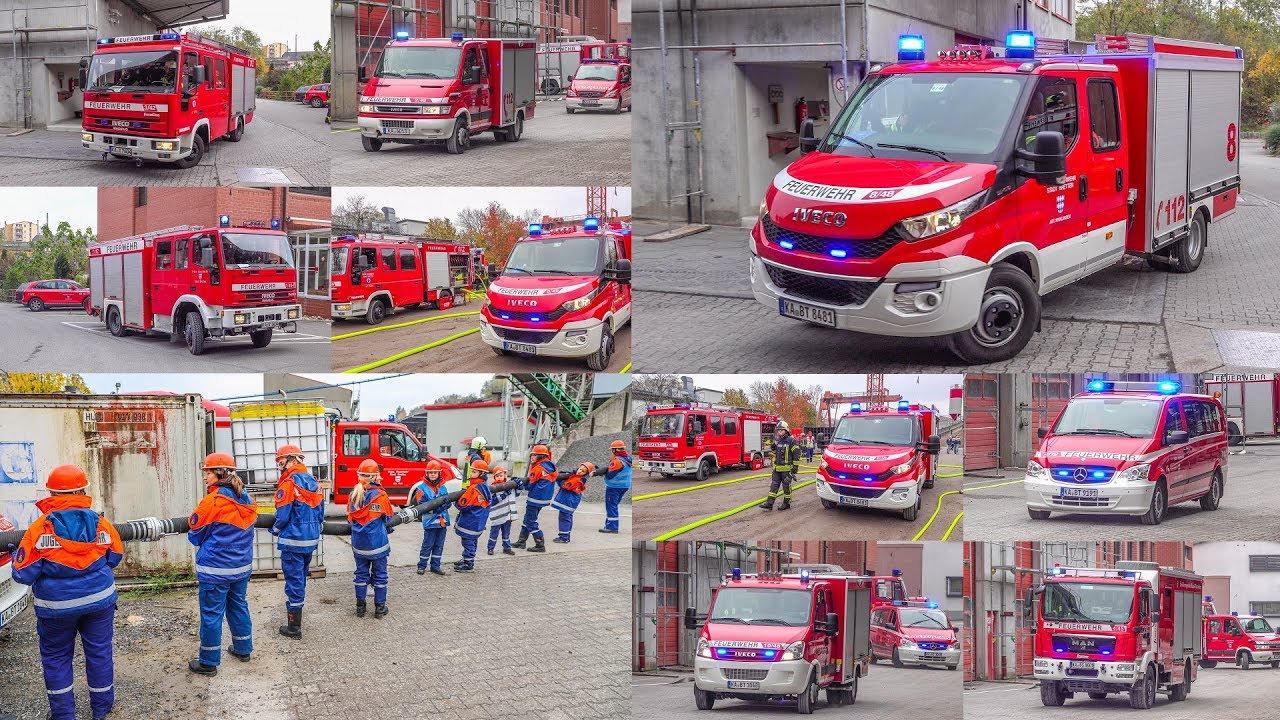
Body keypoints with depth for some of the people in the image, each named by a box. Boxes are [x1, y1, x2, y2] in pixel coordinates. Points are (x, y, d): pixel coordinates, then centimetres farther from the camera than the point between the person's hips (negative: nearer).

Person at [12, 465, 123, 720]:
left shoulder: (39, 528, -15)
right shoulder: (100, 523, -6)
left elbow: (23, 574, -13)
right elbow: (115, 557, 10)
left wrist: (16, 556, 8)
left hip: (57, 605, -2)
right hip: (99, 599, 2)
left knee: (56, 656, 14)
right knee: (99, 651, 17)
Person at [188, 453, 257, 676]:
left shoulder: (213, 501, -18)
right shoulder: (246, 500, 4)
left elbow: (195, 535, -7)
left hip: (215, 570, -7)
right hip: (242, 566, 7)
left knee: (211, 613, 1)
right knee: (238, 605, 21)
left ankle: (209, 662, 6)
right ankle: (243, 649, 32)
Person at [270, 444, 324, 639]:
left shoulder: (289, 484, -16)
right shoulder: (313, 482, 7)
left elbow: (282, 516, -16)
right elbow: (321, 513, 11)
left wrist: (275, 530, 3)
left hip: (293, 541, -7)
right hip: (311, 540, 7)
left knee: (294, 581, -1)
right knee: (301, 578, 21)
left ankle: (294, 627, 3)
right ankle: (296, 611, 35)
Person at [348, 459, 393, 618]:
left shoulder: (353, 494, -3)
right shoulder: (380, 495, -15)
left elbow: (350, 517, 7)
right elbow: (388, 518, -3)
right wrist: (388, 529, 19)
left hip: (358, 543, 4)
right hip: (377, 543, -4)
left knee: (361, 573, 14)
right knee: (379, 575, 7)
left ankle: (360, 607, 17)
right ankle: (380, 608, 12)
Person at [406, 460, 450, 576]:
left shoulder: (443, 487, 10)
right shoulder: (422, 488, -4)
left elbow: (448, 502, 9)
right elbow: (421, 505, -9)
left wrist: (445, 503, -14)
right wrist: (433, 507, -22)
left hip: (442, 521, 5)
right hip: (430, 521, -5)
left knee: (439, 545, 10)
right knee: (427, 545, -2)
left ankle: (435, 565, 18)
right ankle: (421, 565, 8)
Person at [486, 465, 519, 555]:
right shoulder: (493, 488, -12)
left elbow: (516, 494, 18)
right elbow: (493, 501, -20)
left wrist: (519, 487, 0)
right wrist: (503, 495, -26)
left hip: (507, 515, 5)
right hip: (497, 516, -5)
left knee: (506, 533, 16)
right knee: (494, 533, 4)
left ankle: (507, 548, 25)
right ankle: (491, 548, 13)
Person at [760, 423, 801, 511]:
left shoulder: (791, 441, -9)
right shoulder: (777, 441, 12)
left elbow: (796, 455, -9)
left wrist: (795, 467, -11)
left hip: (787, 469, -6)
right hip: (777, 469, 6)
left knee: (786, 486, 2)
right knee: (773, 485, 2)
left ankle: (787, 504, 12)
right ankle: (769, 503, -1)